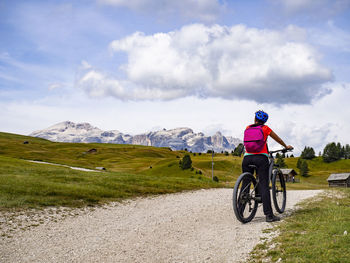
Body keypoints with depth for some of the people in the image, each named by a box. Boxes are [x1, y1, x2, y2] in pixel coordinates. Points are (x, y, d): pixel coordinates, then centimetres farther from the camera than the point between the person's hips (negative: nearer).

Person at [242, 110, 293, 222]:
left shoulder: (248, 128, 16)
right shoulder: (265, 128, 9)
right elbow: (278, 139, 23)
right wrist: (286, 147, 40)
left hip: (247, 158, 3)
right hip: (261, 157, -3)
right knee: (264, 186, -6)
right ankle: (269, 215, -10)